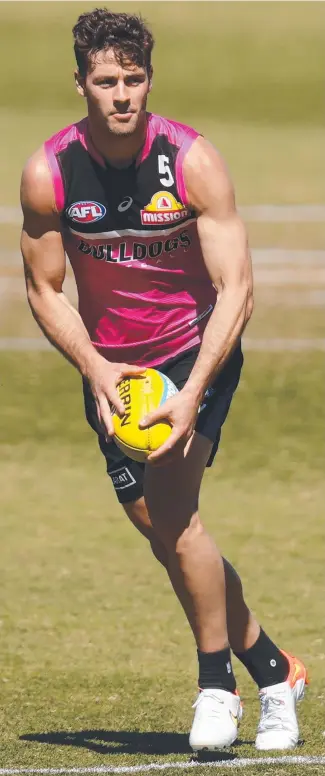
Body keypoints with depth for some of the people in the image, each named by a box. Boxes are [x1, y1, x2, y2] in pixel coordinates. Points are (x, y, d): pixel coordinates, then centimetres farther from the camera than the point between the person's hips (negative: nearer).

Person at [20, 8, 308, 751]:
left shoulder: (193, 162, -19)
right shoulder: (48, 174, -13)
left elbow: (236, 288, -19)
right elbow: (43, 289, -2)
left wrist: (192, 393, -29)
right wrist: (95, 370, -18)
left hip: (197, 353, -3)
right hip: (111, 368, 4)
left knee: (172, 510, -22)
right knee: (167, 536, 5)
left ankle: (217, 683, -7)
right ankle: (272, 669, 22)